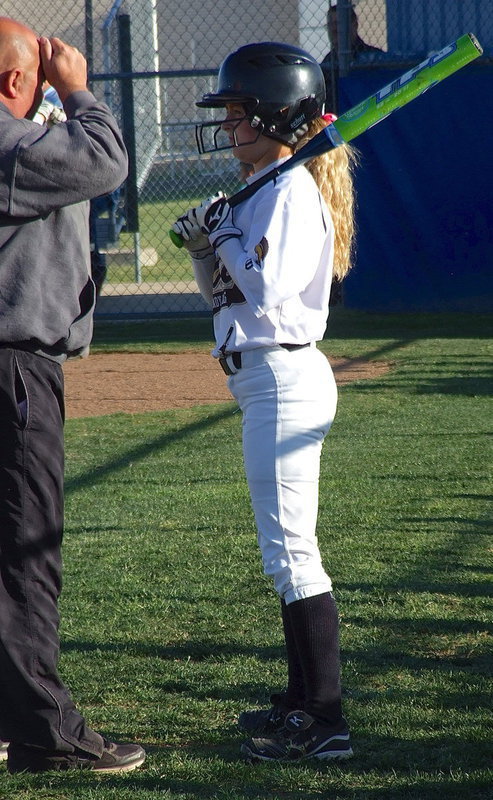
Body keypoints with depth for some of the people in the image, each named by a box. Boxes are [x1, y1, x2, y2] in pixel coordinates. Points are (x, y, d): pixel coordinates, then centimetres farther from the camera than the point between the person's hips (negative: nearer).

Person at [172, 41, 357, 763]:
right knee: (286, 549, 16)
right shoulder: (262, 192, 16)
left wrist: (228, 236, -11)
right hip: (264, 378, 11)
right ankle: (303, 700, 25)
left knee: (290, 550, -10)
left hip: (284, 379, -11)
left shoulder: (292, 193, -15)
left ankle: (326, 722, -9)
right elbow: (226, 293, 21)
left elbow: (268, 291, -25)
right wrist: (204, 249, 4)